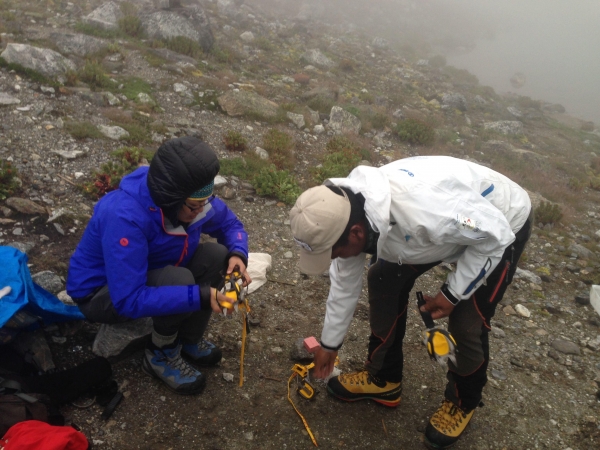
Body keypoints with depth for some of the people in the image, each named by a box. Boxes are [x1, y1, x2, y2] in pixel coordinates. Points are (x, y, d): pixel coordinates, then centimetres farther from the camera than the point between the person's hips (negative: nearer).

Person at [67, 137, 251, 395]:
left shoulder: (192, 200, -18)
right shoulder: (126, 217, -38)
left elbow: (230, 224, -1)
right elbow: (129, 299, -40)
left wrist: (238, 254, -22)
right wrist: (199, 296, -42)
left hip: (155, 275, 7)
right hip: (102, 294, -6)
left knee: (218, 256, -17)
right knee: (179, 280, -34)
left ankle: (189, 338, 3)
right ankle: (161, 356, -6)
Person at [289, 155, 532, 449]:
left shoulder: (420, 211, -45)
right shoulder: (348, 214, -19)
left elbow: (495, 234, -28)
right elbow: (344, 282, -3)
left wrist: (452, 293, -21)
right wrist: (330, 343, 8)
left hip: (503, 225, -6)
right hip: (456, 220, 7)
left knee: (467, 322, -10)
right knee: (384, 280, 1)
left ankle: (463, 402, 21)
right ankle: (383, 378, 19)